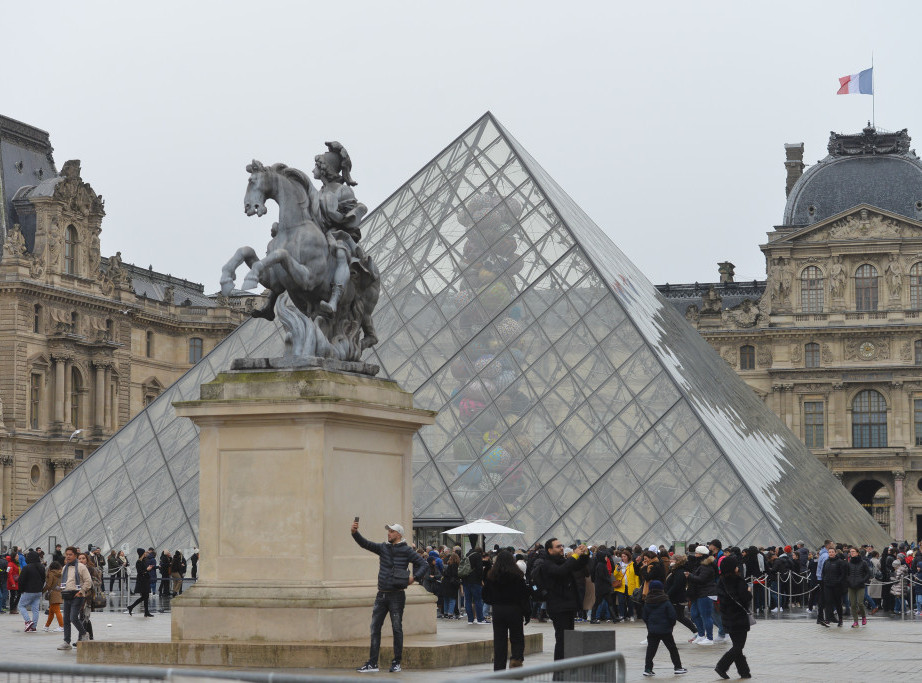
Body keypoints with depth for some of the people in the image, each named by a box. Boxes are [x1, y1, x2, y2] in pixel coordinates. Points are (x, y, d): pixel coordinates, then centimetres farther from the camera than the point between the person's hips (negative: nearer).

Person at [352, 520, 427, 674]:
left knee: (397, 628, 1)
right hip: (381, 595, 5)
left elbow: (424, 565, -4)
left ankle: (396, 663, 10)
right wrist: (355, 533, -11)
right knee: (375, 627, 3)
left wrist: (414, 577, -18)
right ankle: (372, 663, 5)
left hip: (396, 596, -5)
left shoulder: (406, 551, -3)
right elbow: (365, 544, 5)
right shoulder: (383, 548, 11)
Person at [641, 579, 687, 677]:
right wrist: (671, 625, 9)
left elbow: (644, 617, 7)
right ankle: (678, 667, 13)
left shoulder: (647, 603, 1)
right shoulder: (666, 602, -8)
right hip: (665, 630, -2)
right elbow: (672, 615, -8)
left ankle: (648, 668, -1)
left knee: (651, 649, 5)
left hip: (652, 631, 2)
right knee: (672, 648, 9)